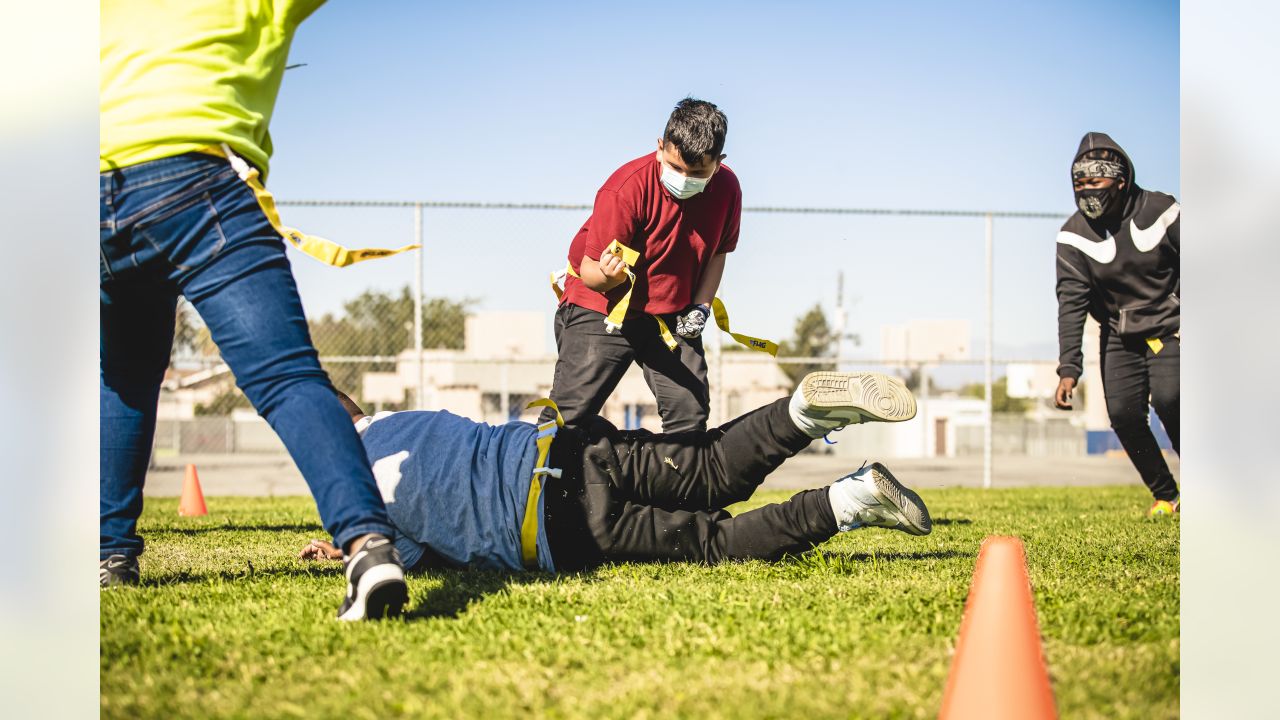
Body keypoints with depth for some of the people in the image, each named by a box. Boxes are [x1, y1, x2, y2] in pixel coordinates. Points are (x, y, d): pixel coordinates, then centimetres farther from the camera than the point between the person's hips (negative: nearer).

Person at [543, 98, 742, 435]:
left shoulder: (727, 188, -11)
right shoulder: (627, 188, -25)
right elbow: (589, 273, -22)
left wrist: (701, 307, -5)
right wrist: (608, 274, -46)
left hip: (672, 316, 4)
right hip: (603, 309, -4)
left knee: (691, 415, -4)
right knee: (568, 416, -9)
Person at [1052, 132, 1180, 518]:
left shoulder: (1159, 210, -13)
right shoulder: (1073, 235, -9)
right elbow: (1071, 303, -14)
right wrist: (1069, 368, -23)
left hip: (1170, 328, -3)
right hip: (1119, 336, 3)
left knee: (1167, 398, -23)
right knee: (1123, 413, -10)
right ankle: (1164, 495, 11)